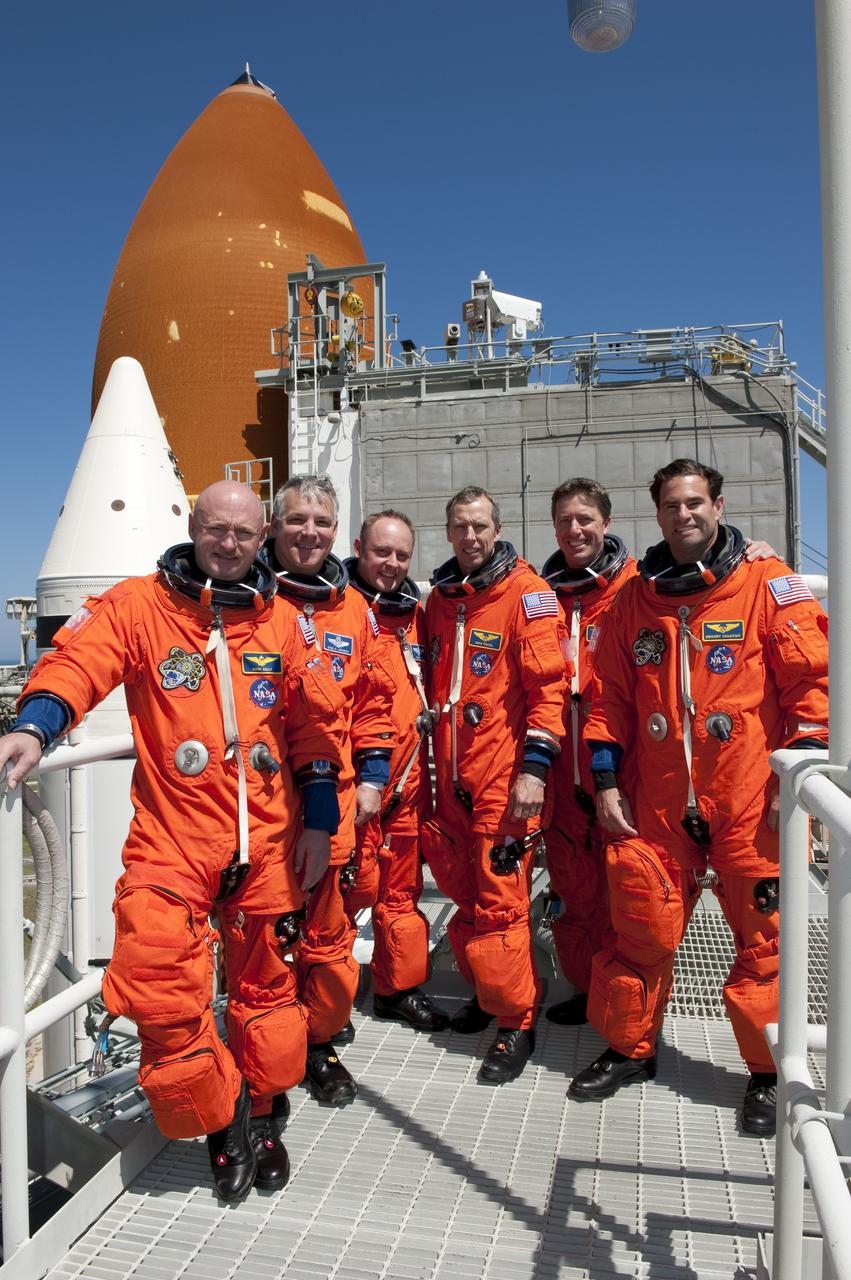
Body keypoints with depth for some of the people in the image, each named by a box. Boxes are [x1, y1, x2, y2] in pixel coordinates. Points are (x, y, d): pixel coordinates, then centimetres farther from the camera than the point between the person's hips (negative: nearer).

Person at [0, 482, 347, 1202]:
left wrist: (319, 820, 7)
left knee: (265, 985, 14)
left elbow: (316, 723, 10)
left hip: (269, 838, 2)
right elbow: (81, 659, -14)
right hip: (172, 836, -2)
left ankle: (264, 1117, 40)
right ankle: (222, 1121, 17)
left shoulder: (280, 620, 7)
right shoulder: (140, 605, 1)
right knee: (160, 986, -12)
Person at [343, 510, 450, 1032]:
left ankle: (400, 988, 30)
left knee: (401, 888, 15)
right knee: (355, 885, 1)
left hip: (408, 778, 6)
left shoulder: (415, 614, 12)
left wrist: (426, 764, 18)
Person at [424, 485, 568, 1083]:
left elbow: (549, 684, -12)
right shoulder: (439, 598, 13)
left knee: (499, 902, -2)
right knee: (465, 894, 16)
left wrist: (535, 766, -18)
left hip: (505, 777, -6)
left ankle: (517, 1022, 16)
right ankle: (488, 993, 37)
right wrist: (426, 760, 19)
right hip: (450, 776, 7)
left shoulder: (527, 592, -7)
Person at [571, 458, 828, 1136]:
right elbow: (610, 696, 12)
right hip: (655, 803, 3)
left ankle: (769, 1070, 28)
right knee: (643, 932, 10)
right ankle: (630, 1048, 32)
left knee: (764, 935, 6)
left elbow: (812, 681, -3)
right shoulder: (635, 597, 10)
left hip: (748, 801, -2)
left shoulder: (767, 583, 0)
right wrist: (607, 781, 6)